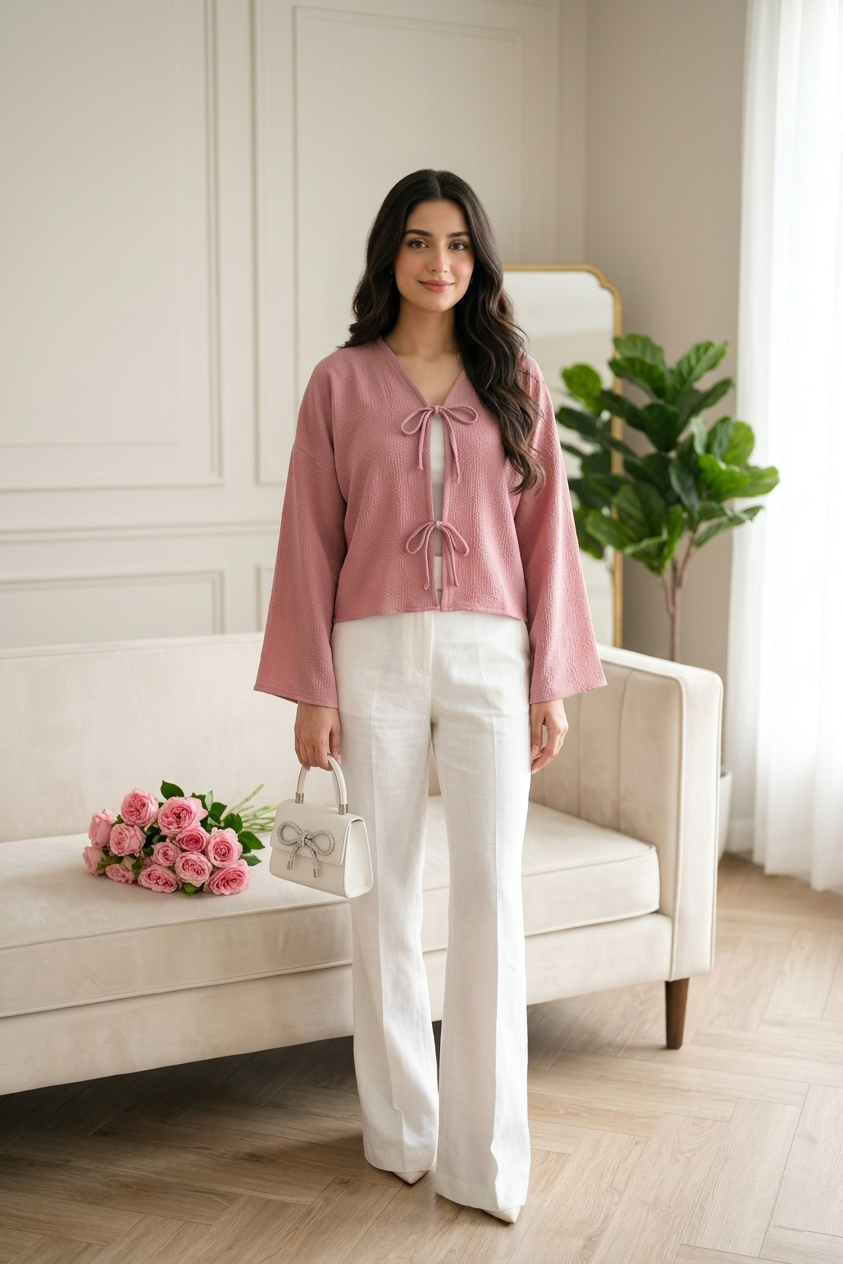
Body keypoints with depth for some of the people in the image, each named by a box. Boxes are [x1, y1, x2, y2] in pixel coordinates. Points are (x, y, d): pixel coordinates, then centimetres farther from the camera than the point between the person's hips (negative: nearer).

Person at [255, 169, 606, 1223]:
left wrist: (554, 682, 3)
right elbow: (312, 541, 3)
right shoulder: (341, 382, 4)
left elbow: (546, 534, 7)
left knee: (491, 893, -2)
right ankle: (400, 1127, 22)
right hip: (376, 656, 0)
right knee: (385, 892, 5)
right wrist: (312, 689, -2)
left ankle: (486, 1153, 9)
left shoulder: (515, 382, 8)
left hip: (490, 658, 1)